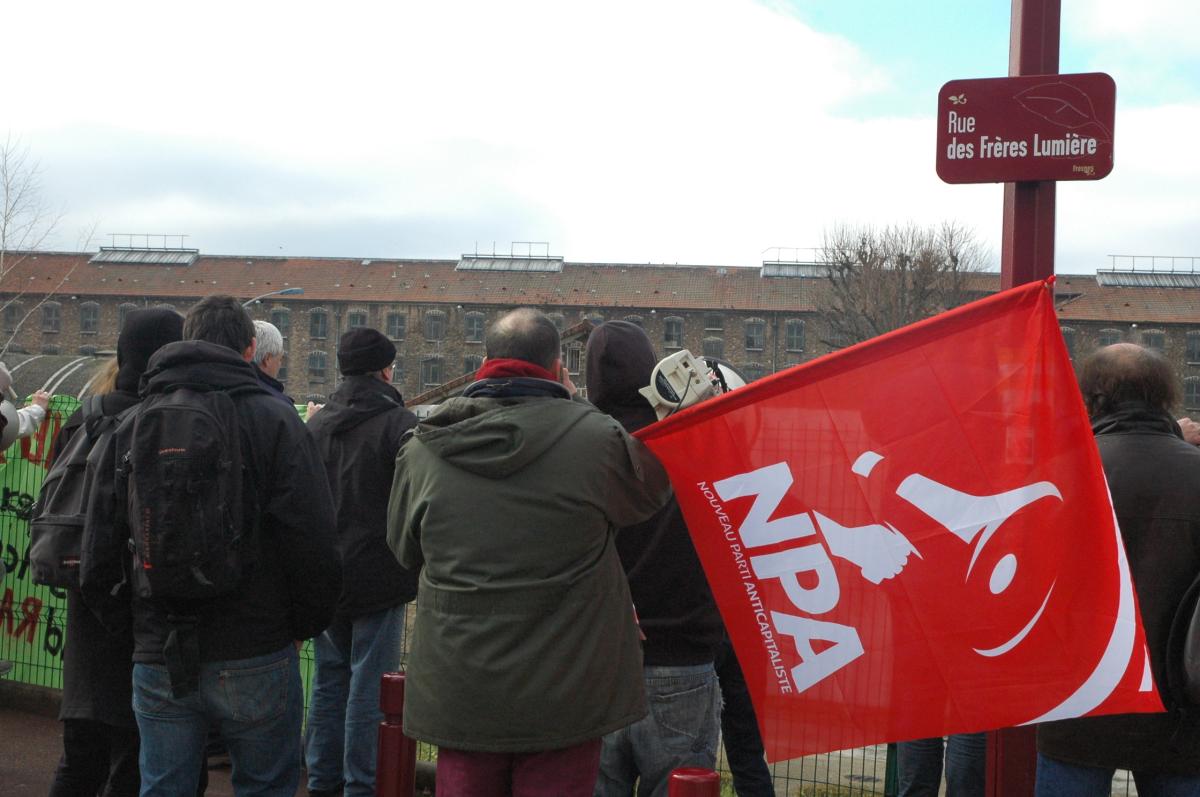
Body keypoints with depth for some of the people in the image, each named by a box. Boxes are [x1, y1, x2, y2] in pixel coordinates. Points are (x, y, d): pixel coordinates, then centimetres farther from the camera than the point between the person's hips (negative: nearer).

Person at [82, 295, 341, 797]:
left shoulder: (133, 424, 7)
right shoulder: (274, 420, -6)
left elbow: (100, 547, 7)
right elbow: (313, 542, -12)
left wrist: (123, 623, 19)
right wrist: (307, 624, 2)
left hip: (157, 660, 4)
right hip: (255, 658, -3)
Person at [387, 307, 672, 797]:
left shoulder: (422, 448, -4)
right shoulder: (593, 436, -13)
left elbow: (406, 549, 10)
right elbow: (651, 489, 8)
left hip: (457, 693, 2)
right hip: (564, 698, -2)